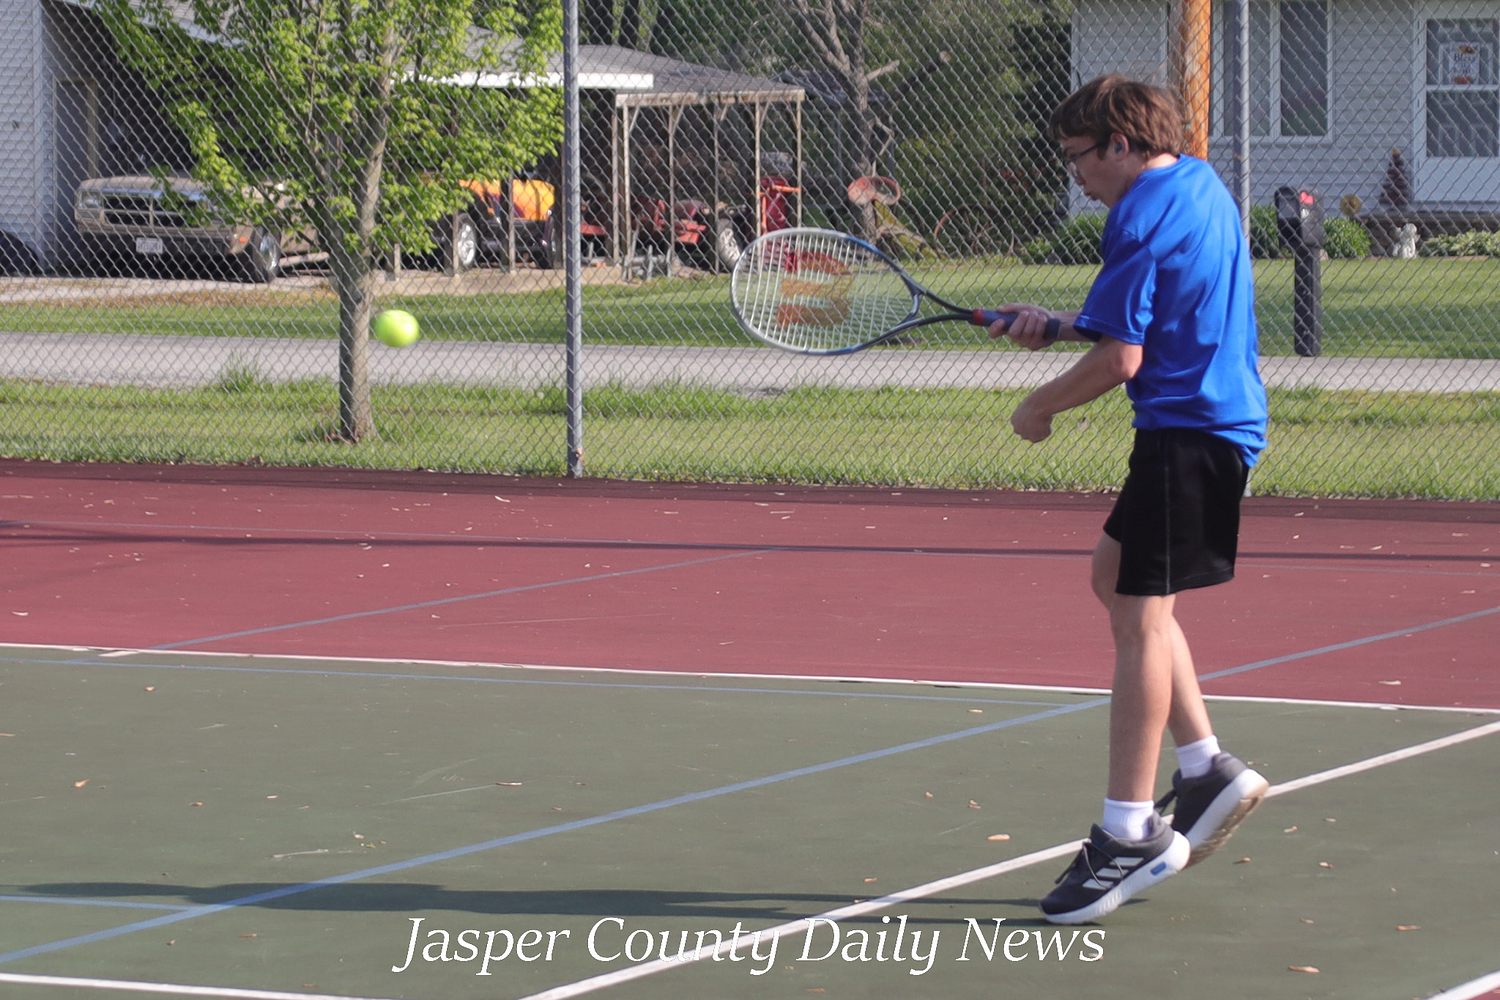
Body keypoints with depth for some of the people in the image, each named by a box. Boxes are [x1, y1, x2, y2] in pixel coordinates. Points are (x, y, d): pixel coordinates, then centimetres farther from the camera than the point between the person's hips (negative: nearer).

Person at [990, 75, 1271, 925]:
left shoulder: (1144, 218, -15)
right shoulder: (1203, 188, 15)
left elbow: (1122, 357, -19)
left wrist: (1041, 407, -4)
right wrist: (1061, 325, 16)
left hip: (1186, 433, -10)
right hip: (1224, 421, 10)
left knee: (1139, 616, -7)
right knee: (1117, 575, 21)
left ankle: (1132, 834, -6)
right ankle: (1208, 768, 17)